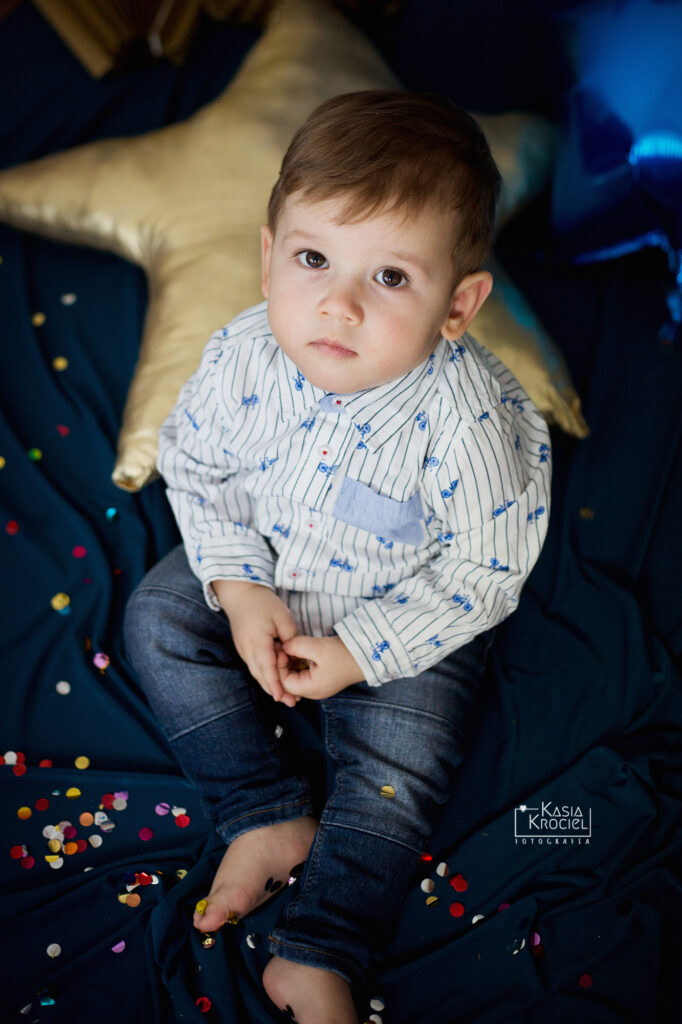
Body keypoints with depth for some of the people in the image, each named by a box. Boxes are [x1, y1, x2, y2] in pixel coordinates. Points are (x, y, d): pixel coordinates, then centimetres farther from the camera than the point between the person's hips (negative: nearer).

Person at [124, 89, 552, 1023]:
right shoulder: (243, 357, -24)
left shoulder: (466, 423, -36)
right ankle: (270, 816, 3)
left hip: (411, 614, -4)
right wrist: (239, 586, -15)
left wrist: (361, 651, -22)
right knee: (161, 618, -3)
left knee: (396, 766, -10)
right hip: (263, 571, 4)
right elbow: (192, 460, -5)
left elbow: (482, 577, -23)